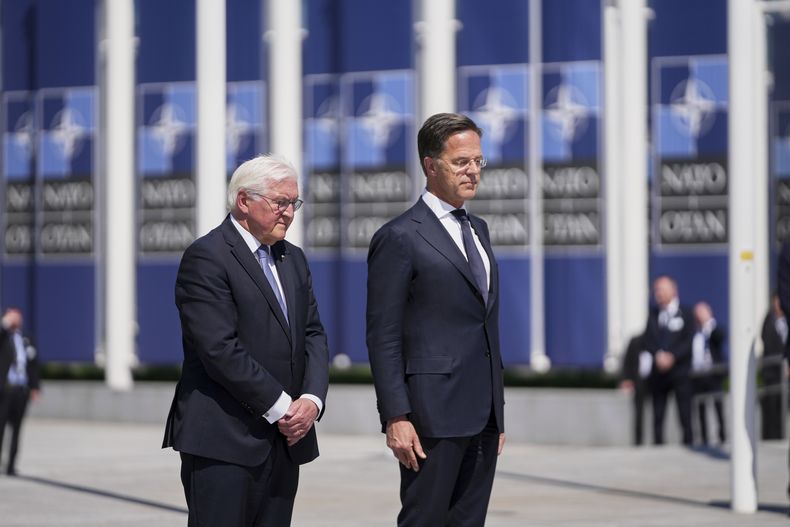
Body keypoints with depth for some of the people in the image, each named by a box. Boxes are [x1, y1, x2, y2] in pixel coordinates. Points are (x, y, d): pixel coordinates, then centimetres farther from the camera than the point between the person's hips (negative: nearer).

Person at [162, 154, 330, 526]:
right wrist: (280, 406, -14)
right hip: (223, 440, -7)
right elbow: (219, 349, -16)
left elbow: (313, 335, 15)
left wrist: (312, 398, -4)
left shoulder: (293, 259, 18)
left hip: (284, 438, 7)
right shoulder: (206, 257, -8)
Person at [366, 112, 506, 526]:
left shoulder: (478, 230, 17)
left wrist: (498, 409, 18)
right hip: (434, 414, -7)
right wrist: (396, 417, -17)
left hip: (483, 415, 7)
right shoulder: (399, 238, -6)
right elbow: (383, 337, -10)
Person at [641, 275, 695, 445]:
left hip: (680, 369, -3)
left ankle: (688, 442, -5)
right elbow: (647, 340, 6)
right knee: (658, 414, 2)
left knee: (685, 413, -7)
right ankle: (658, 443, 4)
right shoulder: (653, 313, 13)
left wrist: (672, 356, -15)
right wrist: (658, 355, -12)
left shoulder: (685, 313, 3)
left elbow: (689, 341, -5)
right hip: (659, 370, 3)